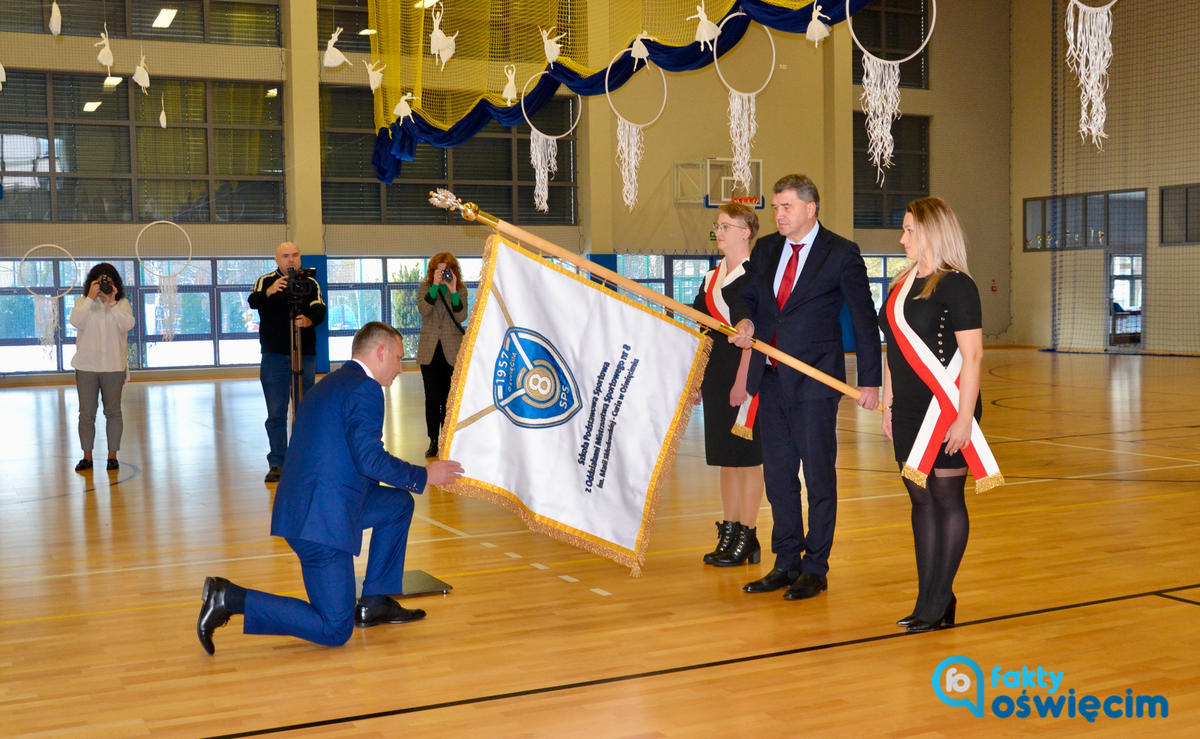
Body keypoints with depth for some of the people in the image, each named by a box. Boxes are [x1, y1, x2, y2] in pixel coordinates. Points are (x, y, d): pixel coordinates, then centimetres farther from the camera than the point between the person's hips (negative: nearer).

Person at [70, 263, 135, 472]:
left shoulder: (123, 303, 4)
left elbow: (127, 325, -13)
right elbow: (76, 322, -14)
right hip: (86, 367, 0)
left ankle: (112, 455, 13)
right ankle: (87, 457, 12)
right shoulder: (82, 302, 5)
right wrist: (91, 298, -15)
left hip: (113, 367, 0)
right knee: (86, 413, 4)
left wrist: (112, 302, -16)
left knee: (113, 412, 5)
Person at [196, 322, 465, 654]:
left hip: (299, 508, 10)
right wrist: (423, 476, -6)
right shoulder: (366, 389, -10)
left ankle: (375, 603, 22)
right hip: (322, 519, -10)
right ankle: (228, 598, -7)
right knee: (334, 631, -3)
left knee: (400, 503, 22)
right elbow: (370, 458, -20)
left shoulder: (329, 384, 20)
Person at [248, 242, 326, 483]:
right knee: (276, 413, -1)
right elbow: (253, 301, -15)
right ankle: (276, 463, 3)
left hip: (305, 355, 1)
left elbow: (320, 309, -6)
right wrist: (269, 292, -36)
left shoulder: (310, 283, 8)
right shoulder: (266, 281, 4)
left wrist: (309, 320, -29)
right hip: (274, 356, -1)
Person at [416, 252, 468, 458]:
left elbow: (461, 317, -10)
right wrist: (435, 285, -18)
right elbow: (423, 310, -13)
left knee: (449, 398, 4)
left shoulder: (461, 289, 3)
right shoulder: (425, 287, 5)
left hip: (452, 351, -1)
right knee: (432, 398, 1)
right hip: (429, 352, 1)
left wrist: (453, 291, -17)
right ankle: (433, 441, 9)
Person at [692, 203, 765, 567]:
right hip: (715, 376, 8)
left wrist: (742, 381, -19)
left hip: (745, 377, -8)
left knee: (747, 457, -1)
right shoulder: (712, 278, 14)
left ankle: (747, 537, 6)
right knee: (725, 458, 12)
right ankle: (729, 531, 20)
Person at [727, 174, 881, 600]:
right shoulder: (765, 249, 11)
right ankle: (786, 563, 23)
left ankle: (815, 569, 13)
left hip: (814, 381, -6)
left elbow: (863, 319, -4)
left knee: (819, 477, 3)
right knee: (778, 476, 12)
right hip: (770, 380, 6)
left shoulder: (841, 254, -5)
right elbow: (746, 296, 21)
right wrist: (744, 321, -3)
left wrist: (870, 381, -6)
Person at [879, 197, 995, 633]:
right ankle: (928, 599, 17)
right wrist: (888, 405, 14)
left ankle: (940, 604, 9)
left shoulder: (956, 285, -10)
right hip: (909, 411, 7)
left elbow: (972, 355, -15)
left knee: (947, 499, 1)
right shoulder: (901, 285, 11)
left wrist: (965, 416, -19)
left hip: (947, 411, -7)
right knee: (920, 499, 10)